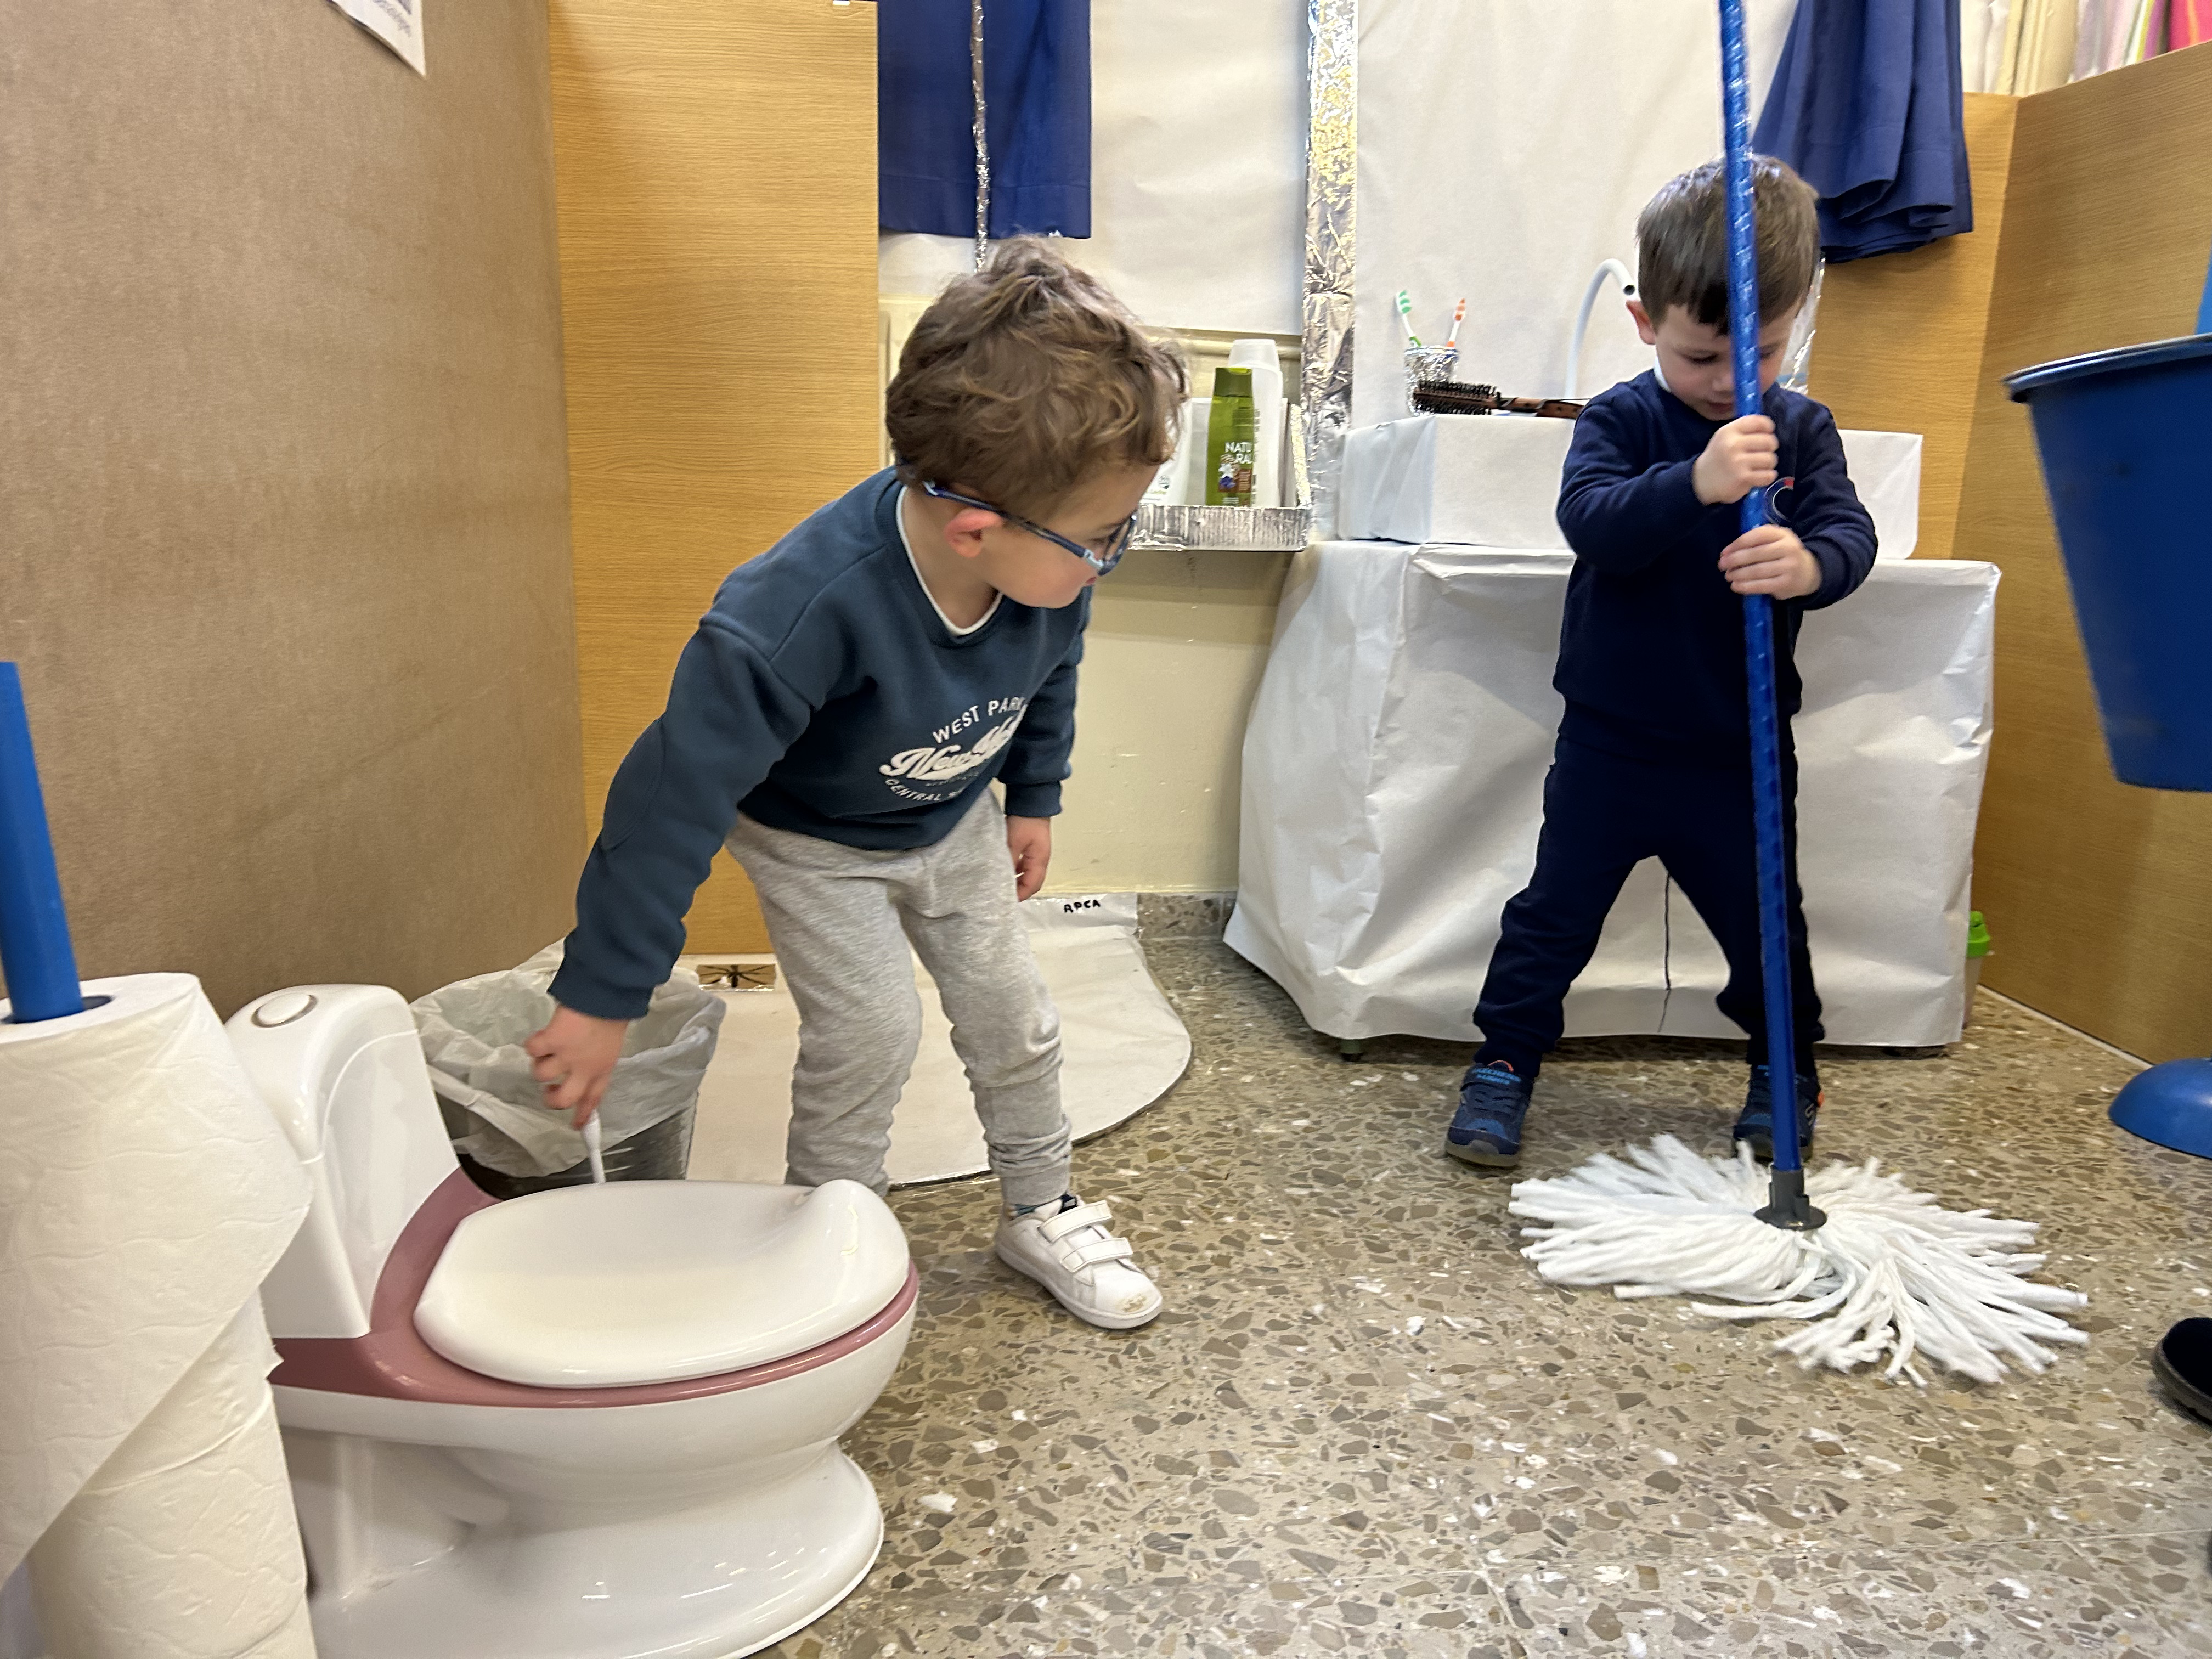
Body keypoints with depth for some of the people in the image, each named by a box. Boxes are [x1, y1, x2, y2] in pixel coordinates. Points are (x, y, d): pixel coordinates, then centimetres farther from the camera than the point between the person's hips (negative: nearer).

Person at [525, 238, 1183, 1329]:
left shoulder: (1049, 559, -26)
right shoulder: (804, 615, -44)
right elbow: (677, 792, -38)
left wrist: (1033, 799, 11)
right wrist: (602, 996, -31)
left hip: (953, 819, 5)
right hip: (813, 838, -5)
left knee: (1011, 1015, 9)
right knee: (869, 1035, -11)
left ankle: (1042, 1213, 31)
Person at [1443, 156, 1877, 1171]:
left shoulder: (1803, 430, 2)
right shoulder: (1620, 420, -7)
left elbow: (1849, 532, -10)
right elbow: (1589, 520, -24)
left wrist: (1808, 564, -34)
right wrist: (1696, 484, -41)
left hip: (1740, 749, 2)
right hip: (1610, 743, -2)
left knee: (1764, 918, 14)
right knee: (1557, 909, 6)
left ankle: (1787, 1070, 37)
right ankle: (1504, 1063, 21)